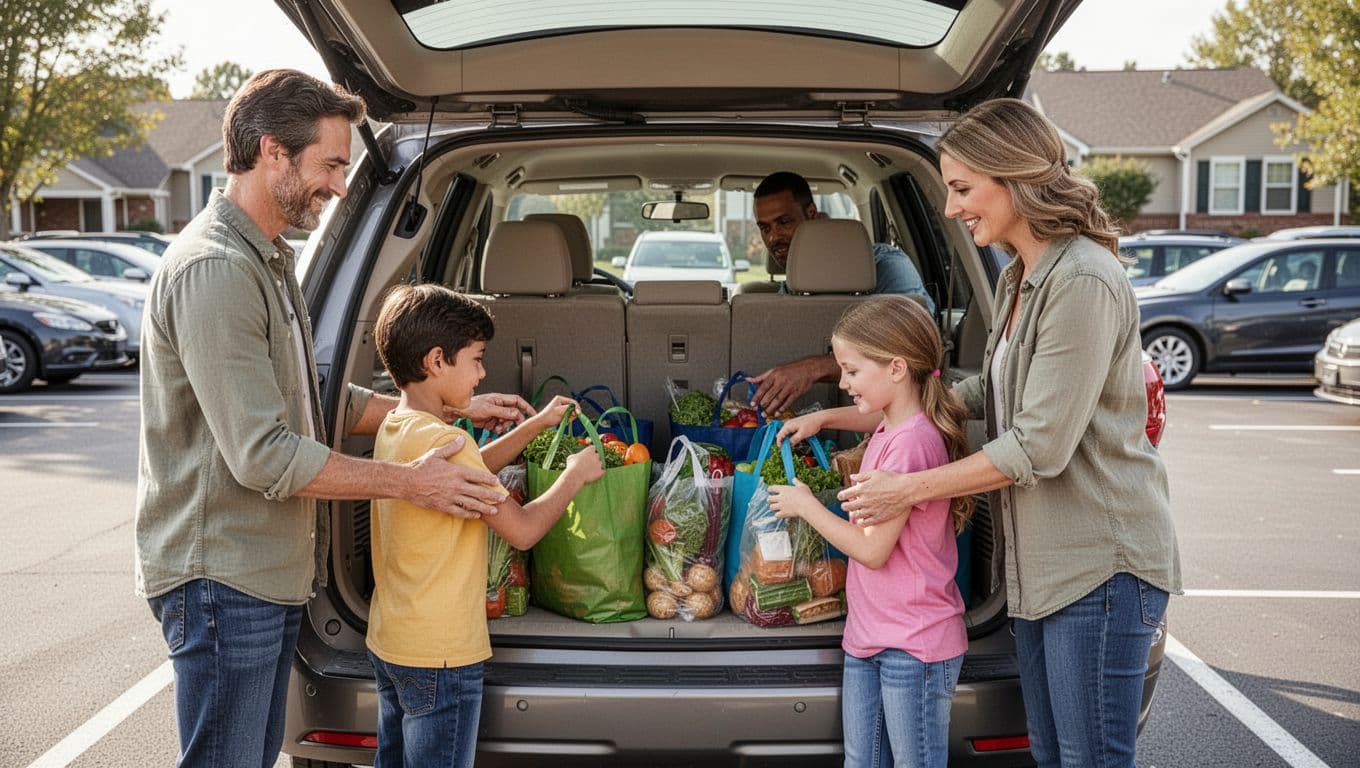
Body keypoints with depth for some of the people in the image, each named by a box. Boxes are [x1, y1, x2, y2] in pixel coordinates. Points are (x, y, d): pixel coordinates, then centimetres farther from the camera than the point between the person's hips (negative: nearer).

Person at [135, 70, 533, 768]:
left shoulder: (269, 260, 13)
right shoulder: (212, 270, -21)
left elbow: (320, 400, 18)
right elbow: (263, 455, -24)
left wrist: (456, 409, 13)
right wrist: (409, 482, -17)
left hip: (271, 571, 10)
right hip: (222, 576, -10)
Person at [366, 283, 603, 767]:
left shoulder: (393, 428, 5)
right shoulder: (444, 441, -23)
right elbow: (523, 530, -20)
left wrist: (537, 424, 19)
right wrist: (576, 475, -5)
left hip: (389, 642, 9)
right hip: (439, 655, -9)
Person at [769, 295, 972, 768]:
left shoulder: (912, 441, -21)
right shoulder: (889, 431, 9)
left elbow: (872, 550, -19)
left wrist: (805, 506, -7)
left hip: (914, 646, -10)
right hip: (867, 638, 10)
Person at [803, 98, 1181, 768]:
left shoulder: (1084, 283, -20)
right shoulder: (1017, 279, 12)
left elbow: (1039, 447, -22)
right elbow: (988, 393, 18)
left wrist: (911, 488, -14)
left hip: (1101, 563, -10)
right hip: (1040, 561, 10)